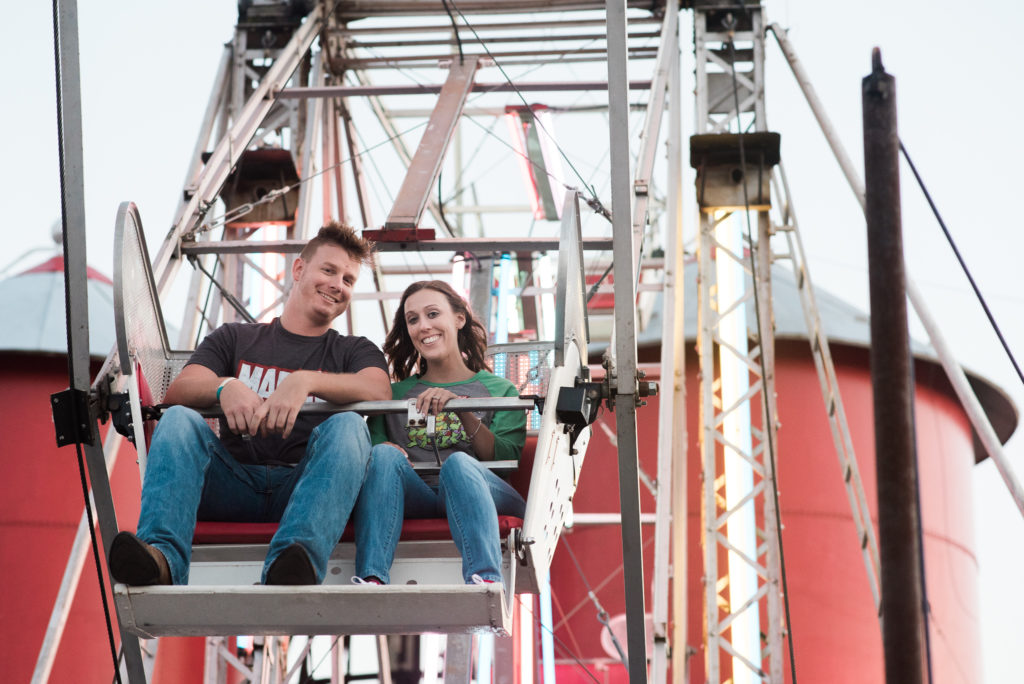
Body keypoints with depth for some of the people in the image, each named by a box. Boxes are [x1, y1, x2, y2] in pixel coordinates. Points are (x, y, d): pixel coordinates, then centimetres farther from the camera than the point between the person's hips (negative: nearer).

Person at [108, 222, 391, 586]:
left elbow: (379, 391, -2)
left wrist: (306, 381, -20)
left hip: (302, 487, -1)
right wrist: (225, 386, -16)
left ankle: (292, 564, -55)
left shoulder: (354, 350, 23)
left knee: (348, 425, -29)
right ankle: (160, 555, -49)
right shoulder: (235, 338, 25)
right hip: (234, 484, 1)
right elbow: (177, 392, 7)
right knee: (178, 420, -23)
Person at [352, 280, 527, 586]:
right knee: (384, 455, -30)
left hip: (475, 494, -2)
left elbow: (506, 458, 5)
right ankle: (370, 579, -52)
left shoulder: (499, 390, 23)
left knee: (458, 463, -36)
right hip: (415, 498, 2)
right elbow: (374, 450, 15)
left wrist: (464, 411, -9)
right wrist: (389, 451, -10)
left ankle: (486, 581, -63)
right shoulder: (395, 394, 29)